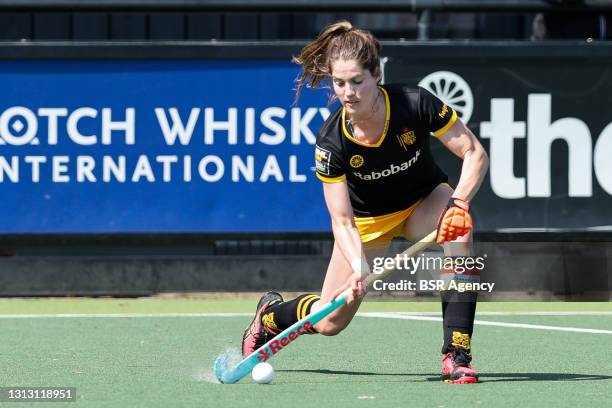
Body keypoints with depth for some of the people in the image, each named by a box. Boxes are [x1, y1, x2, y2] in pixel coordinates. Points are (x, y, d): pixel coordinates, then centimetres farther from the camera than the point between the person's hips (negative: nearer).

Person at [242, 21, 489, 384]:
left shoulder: (415, 103, -29)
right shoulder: (331, 142, -27)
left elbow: (475, 154, -21)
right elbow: (342, 221, -24)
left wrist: (459, 202, -38)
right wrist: (358, 269, -42)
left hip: (424, 202, 0)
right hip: (367, 216, 0)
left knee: (459, 228, -37)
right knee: (329, 323, -1)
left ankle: (457, 355, -32)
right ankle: (270, 315, 38)